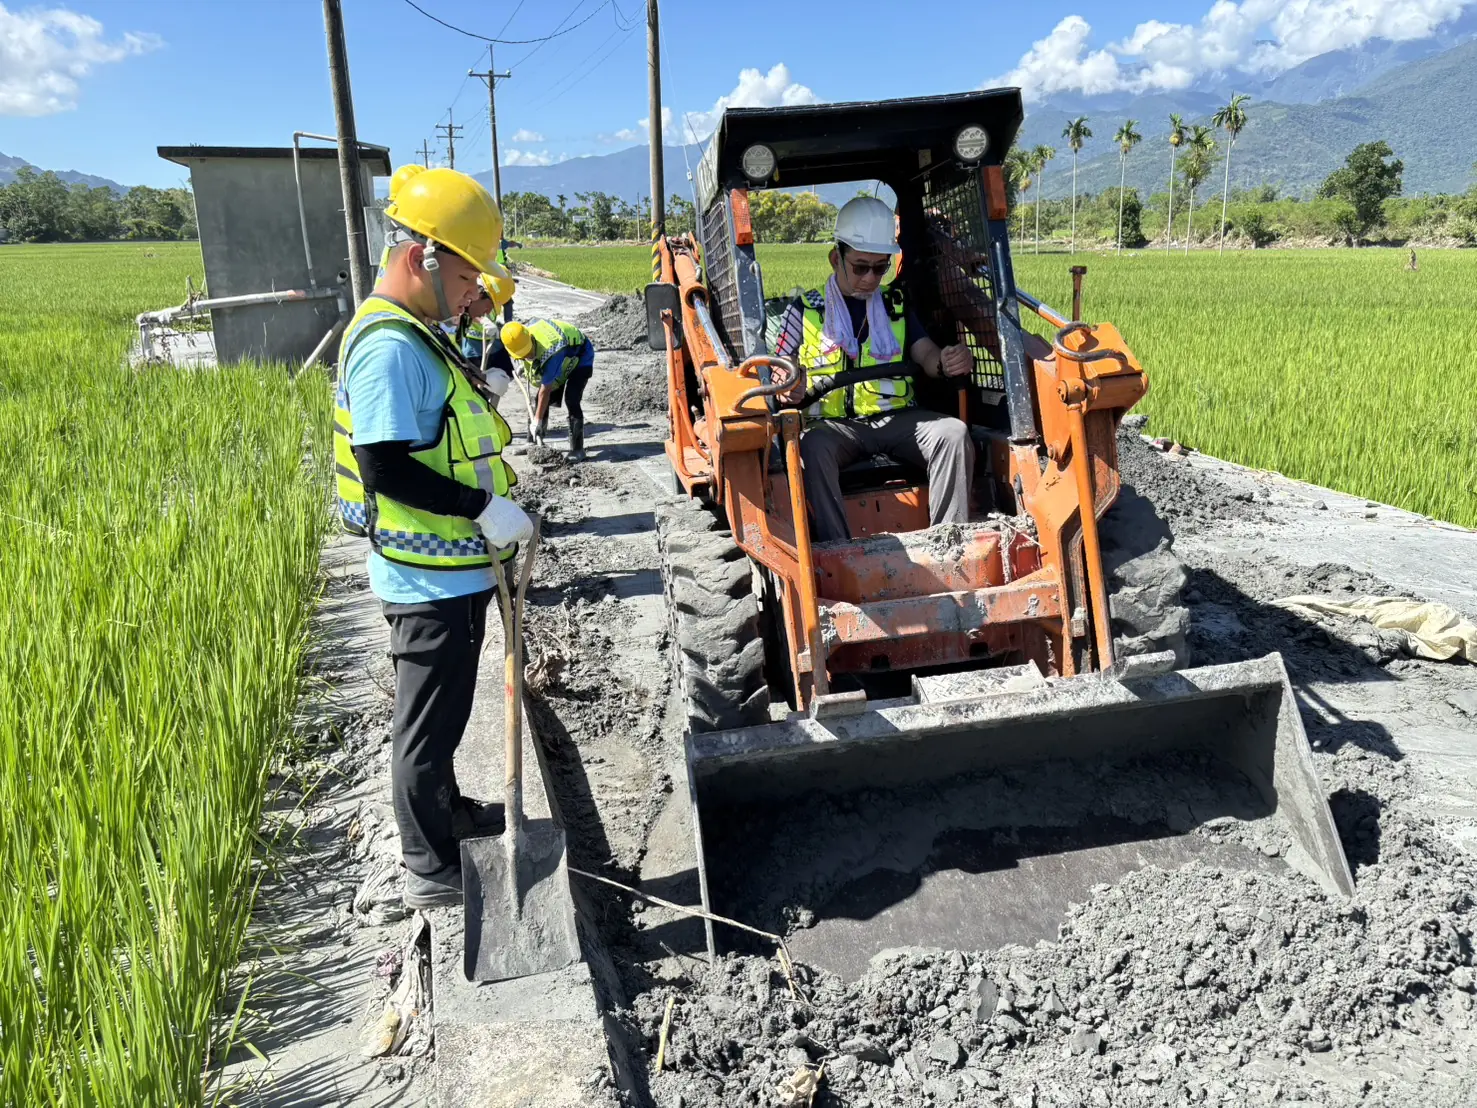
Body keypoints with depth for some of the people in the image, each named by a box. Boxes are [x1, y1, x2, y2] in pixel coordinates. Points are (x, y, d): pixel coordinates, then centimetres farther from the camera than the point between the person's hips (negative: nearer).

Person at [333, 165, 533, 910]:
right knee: (428, 721, 4)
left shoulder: (418, 335, 11)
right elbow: (385, 466, -27)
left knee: (442, 710, 24)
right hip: (429, 576, -10)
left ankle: (447, 811, 43)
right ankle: (430, 870, 19)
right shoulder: (389, 346, -21)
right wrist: (485, 507, -23)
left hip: (450, 568, 10)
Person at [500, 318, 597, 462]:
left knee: (571, 401, -24)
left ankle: (577, 449, -16)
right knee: (539, 401, 4)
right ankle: (533, 443, 17)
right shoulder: (523, 335, -22)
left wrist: (537, 420, -30)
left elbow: (545, 390, -36)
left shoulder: (551, 352, -43)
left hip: (580, 357, -8)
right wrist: (525, 366, 8)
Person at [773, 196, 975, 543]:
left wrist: (947, 362, -17)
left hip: (898, 417, 3)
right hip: (835, 423, -2)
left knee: (954, 433, -27)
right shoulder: (807, 309, 11)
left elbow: (927, 355, 9)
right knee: (813, 448, -37)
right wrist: (788, 386, -19)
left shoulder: (896, 303, 19)